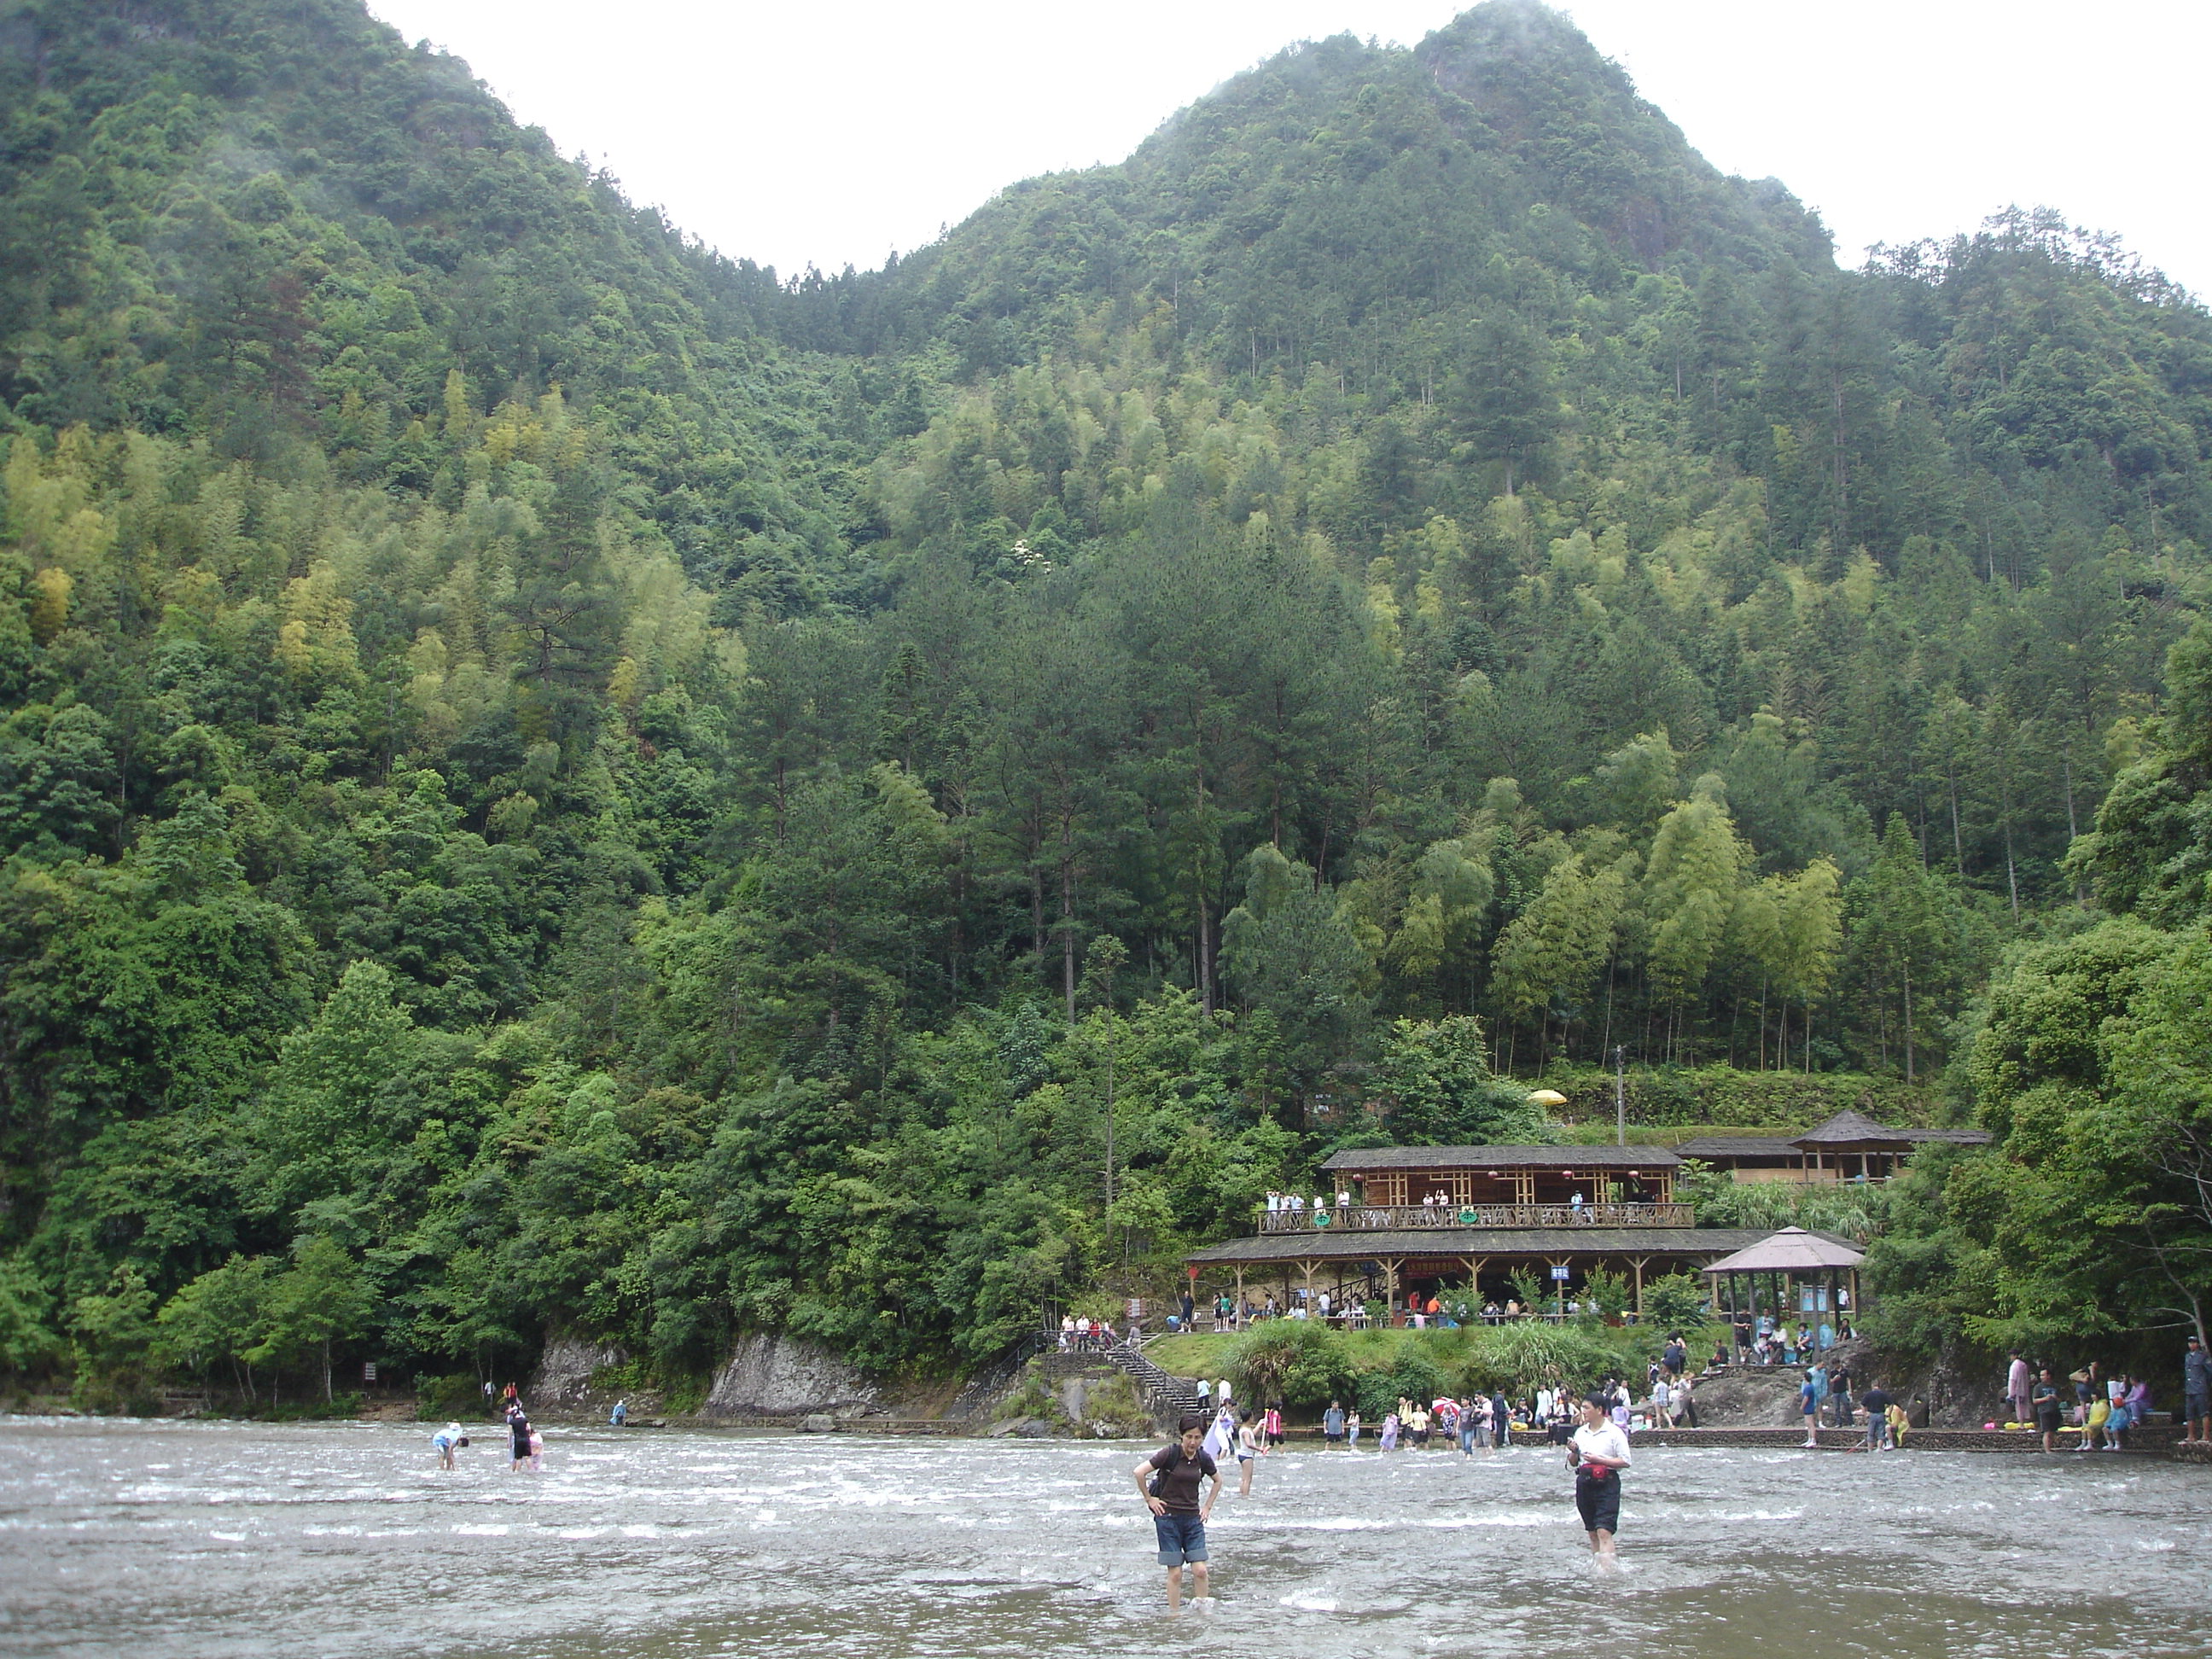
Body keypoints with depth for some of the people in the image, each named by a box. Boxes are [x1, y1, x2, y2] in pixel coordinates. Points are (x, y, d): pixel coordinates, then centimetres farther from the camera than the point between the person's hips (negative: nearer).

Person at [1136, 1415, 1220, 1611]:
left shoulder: (1204, 1459, 2)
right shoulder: (1170, 1454, -12)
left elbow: (1218, 1480, 21)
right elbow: (1140, 1472, -15)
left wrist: (1208, 1507, 13)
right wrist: (1149, 1500, -9)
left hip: (1193, 1519, 4)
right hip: (1168, 1517, -4)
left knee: (1200, 1570, -4)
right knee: (1175, 1573, -3)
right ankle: (1174, 1615, 6)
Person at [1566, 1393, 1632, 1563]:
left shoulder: (1614, 1433, -6)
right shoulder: (1580, 1433, 10)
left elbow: (1625, 1462, -10)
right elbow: (1572, 1464, 17)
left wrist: (1599, 1460, -15)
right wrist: (1573, 1452, -5)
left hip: (1607, 1484, -6)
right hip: (1584, 1483, 6)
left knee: (1604, 1531, -15)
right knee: (1592, 1532, 10)